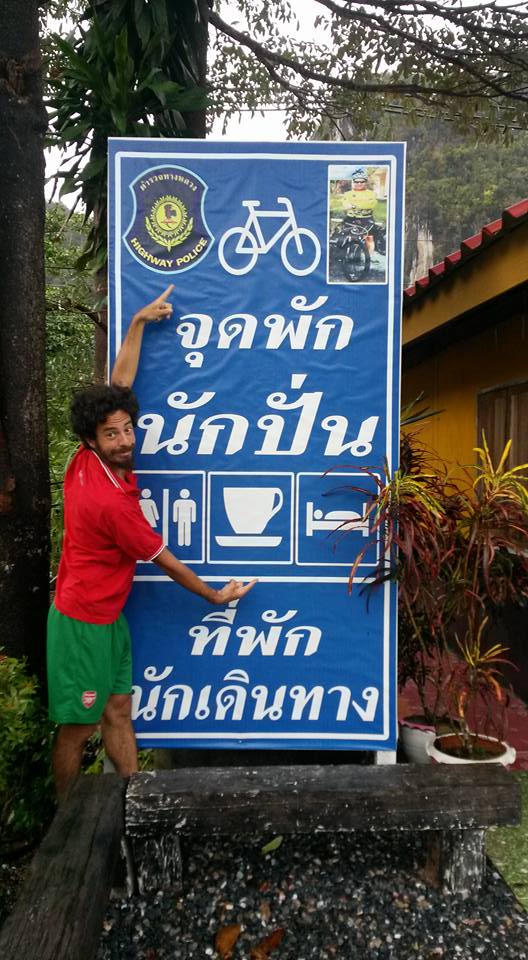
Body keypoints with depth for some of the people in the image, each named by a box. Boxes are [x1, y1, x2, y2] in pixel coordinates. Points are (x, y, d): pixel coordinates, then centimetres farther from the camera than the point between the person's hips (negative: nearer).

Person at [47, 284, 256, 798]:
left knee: (118, 712, 14)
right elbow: (165, 561, -14)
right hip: (85, 621, -9)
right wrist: (216, 595, -1)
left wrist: (139, 322, 3)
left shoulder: (84, 462, -5)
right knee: (78, 727, 6)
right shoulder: (113, 501, -27)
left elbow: (118, 386, 2)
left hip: (107, 615, 9)